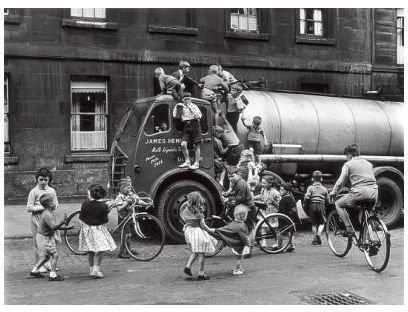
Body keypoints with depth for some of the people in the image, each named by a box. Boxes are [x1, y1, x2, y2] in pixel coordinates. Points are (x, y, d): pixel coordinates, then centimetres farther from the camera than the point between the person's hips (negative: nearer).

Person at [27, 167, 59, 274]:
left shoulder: (52, 190, 9)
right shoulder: (34, 192, -4)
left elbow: (56, 204, 14)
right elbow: (29, 208, -8)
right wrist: (42, 207, -16)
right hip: (37, 218, -4)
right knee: (38, 243, 0)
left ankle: (47, 263, 17)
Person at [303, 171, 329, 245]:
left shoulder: (310, 188, 0)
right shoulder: (324, 189, 7)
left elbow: (306, 197, -10)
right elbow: (327, 200, 8)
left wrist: (305, 205, 4)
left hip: (312, 206, 0)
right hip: (321, 206, 0)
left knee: (314, 223, 10)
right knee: (322, 222, 11)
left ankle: (315, 239, 8)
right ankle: (319, 233, -15)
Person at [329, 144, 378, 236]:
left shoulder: (348, 164, 6)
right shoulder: (368, 163, 24)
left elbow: (340, 181, 2)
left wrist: (333, 192, 16)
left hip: (360, 192, -6)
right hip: (374, 193, 6)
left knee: (338, 204, 13)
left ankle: (349, 229, 2)